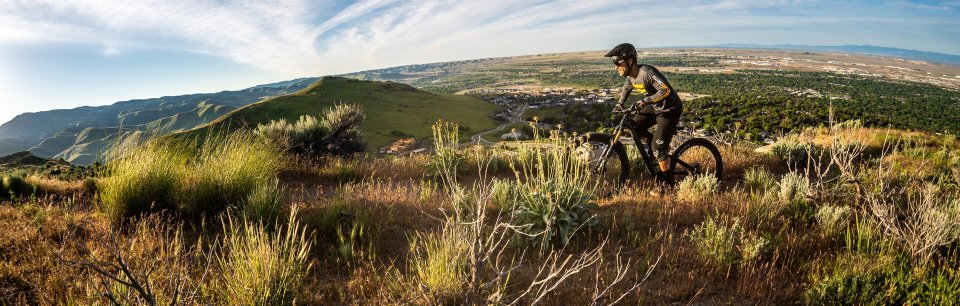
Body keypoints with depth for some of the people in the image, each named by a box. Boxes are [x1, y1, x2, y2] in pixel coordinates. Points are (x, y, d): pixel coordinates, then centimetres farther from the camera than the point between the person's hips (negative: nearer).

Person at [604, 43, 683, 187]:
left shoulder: (647, 72, -29)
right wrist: (619, 103, 13)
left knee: (658, 147, -14)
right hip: (654, 107, 9)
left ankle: (667, 182, 1)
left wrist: (644, 101, -40)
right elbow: (627, 87, 22)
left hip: (669, 109, -9)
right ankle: (663, 146, 18)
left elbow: (665, 90, -38)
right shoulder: (630, 75, -2)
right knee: (632, 126, 0)